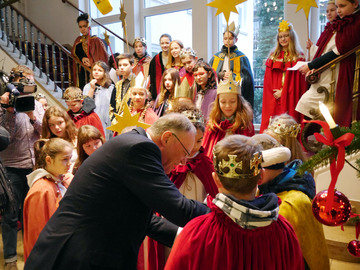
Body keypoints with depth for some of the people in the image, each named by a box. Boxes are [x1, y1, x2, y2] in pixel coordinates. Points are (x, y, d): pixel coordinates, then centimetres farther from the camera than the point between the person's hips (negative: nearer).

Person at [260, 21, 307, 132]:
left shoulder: (299, 57, 5)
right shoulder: (273, 56, 14)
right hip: (273, 98, 3)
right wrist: (274, 93, -6)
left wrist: (283, 92, -11)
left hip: (290, 98, -2)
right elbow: (268, 80, 9)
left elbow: (299, 81, -4)